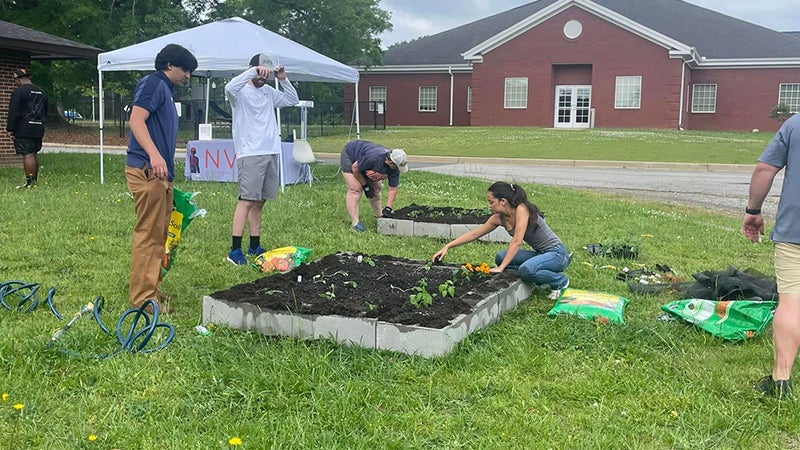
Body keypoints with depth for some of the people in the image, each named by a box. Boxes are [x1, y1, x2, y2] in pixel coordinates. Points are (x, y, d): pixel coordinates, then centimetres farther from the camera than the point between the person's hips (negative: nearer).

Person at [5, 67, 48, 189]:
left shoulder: (19, 91, -10)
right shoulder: (41, 92, 15)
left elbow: (13, 112, -13)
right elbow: (45, 111, 22)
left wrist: (10, 129, -10)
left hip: (23, 129, -8)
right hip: (38, 128, 8)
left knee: (28, 155, -8)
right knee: (34, 154, 14)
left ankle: (29, 182, -10)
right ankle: (35, 180, 19)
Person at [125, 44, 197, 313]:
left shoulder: (164, 89, 25)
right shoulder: (153, 83, -4)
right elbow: (136, 120, -18)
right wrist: (155, 155, -30)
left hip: (160, 172, 10)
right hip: (147, 170, -10)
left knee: (157, 235, 14)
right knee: (148, 234, -9)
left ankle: (151, 291, 23)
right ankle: (143, 298, -7)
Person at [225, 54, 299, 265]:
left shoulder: (268, 91, 16)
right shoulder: (241, 92, -4)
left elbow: (292, 100, 22)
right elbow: (229, 88, -27)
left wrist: (283, 80, 8)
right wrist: (254, 70, -26)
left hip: (271, 152, 7)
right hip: (250, 154, -7)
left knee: (259, 202, 10)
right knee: (247, 200, -12)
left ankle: (255, 246, 16)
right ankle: (235, 250, -11)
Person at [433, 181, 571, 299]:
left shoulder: (521, 209, -22)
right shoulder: (499, 218, -1)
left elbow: (516, 242, -28)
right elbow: (473, 234, 5)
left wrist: (501, 268, -29)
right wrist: (447, 247, 1)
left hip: (556, 252, -8)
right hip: (540, 253, 8)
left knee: (525, 270, -33)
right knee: (501, 257, -6)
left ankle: (560, 281, -3)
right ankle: (543, 279, 5)